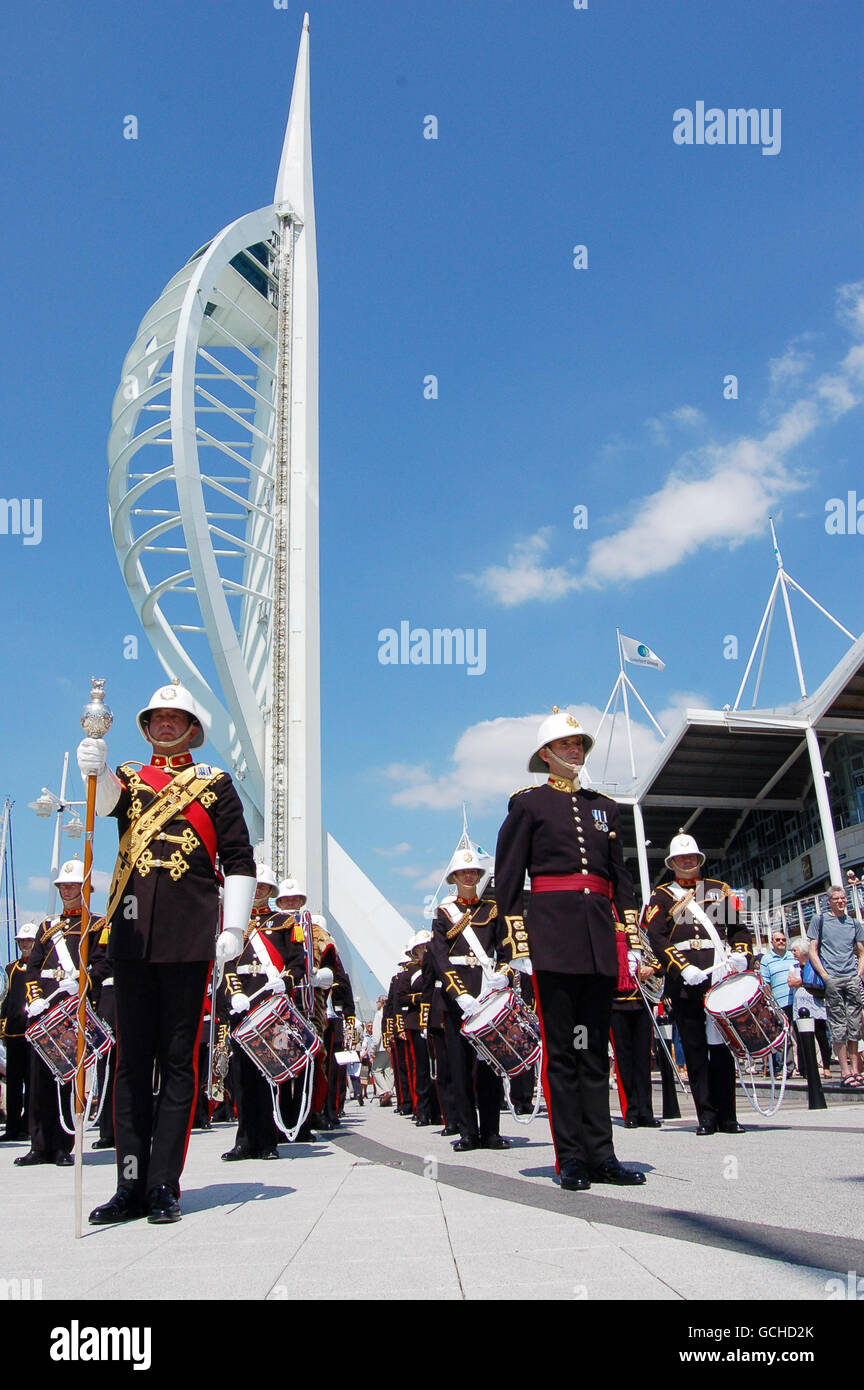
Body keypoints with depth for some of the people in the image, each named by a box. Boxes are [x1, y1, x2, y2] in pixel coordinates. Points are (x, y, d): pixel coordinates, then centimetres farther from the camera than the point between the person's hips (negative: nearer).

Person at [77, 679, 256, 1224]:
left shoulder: (215, 784, 10)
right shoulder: (129, 778, 16)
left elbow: (240, 861, 6)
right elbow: (107, 800, -9)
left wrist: (234, 927, -5)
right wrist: (95, 770, -32)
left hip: (190, 938, -2)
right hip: (133, 935, 2)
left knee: (179, 1060, 1)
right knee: (133, 1059, 5)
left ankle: (165, 1186, 7)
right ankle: (131, 1188, 10)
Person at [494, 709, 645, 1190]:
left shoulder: (604, 806, 18)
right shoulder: (528, 803, 4)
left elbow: (622, 878, 18)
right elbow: (507, 880, -1)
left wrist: (633, 940, 9)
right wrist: (517, 947, -8)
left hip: (599, 935, 5)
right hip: (553, 934, -4)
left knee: (596, 1046, 7)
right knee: (561, 1047, -1)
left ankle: (601, 1155, 11)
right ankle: (571, 1157, 6)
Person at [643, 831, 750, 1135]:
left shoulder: (720, 889, 18)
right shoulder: (661, 895, 10)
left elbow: (740, 927, 14)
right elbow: (656, 938, -1)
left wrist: (739, 953, -7)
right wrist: (684, 970, -14)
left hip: (719, 976, 1)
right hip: (683, 981, -1)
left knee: (722, 1044, 1)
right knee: (694, 1047, 0)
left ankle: (727, 1116, 6)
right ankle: (706, 1116, 5)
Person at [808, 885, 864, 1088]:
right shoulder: (820, 920, 7)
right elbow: (813, 951, 3)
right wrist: (825, 976, -7)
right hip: (832, 979, -3)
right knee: (838, 1027, -4)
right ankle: (845, 1072, -2)